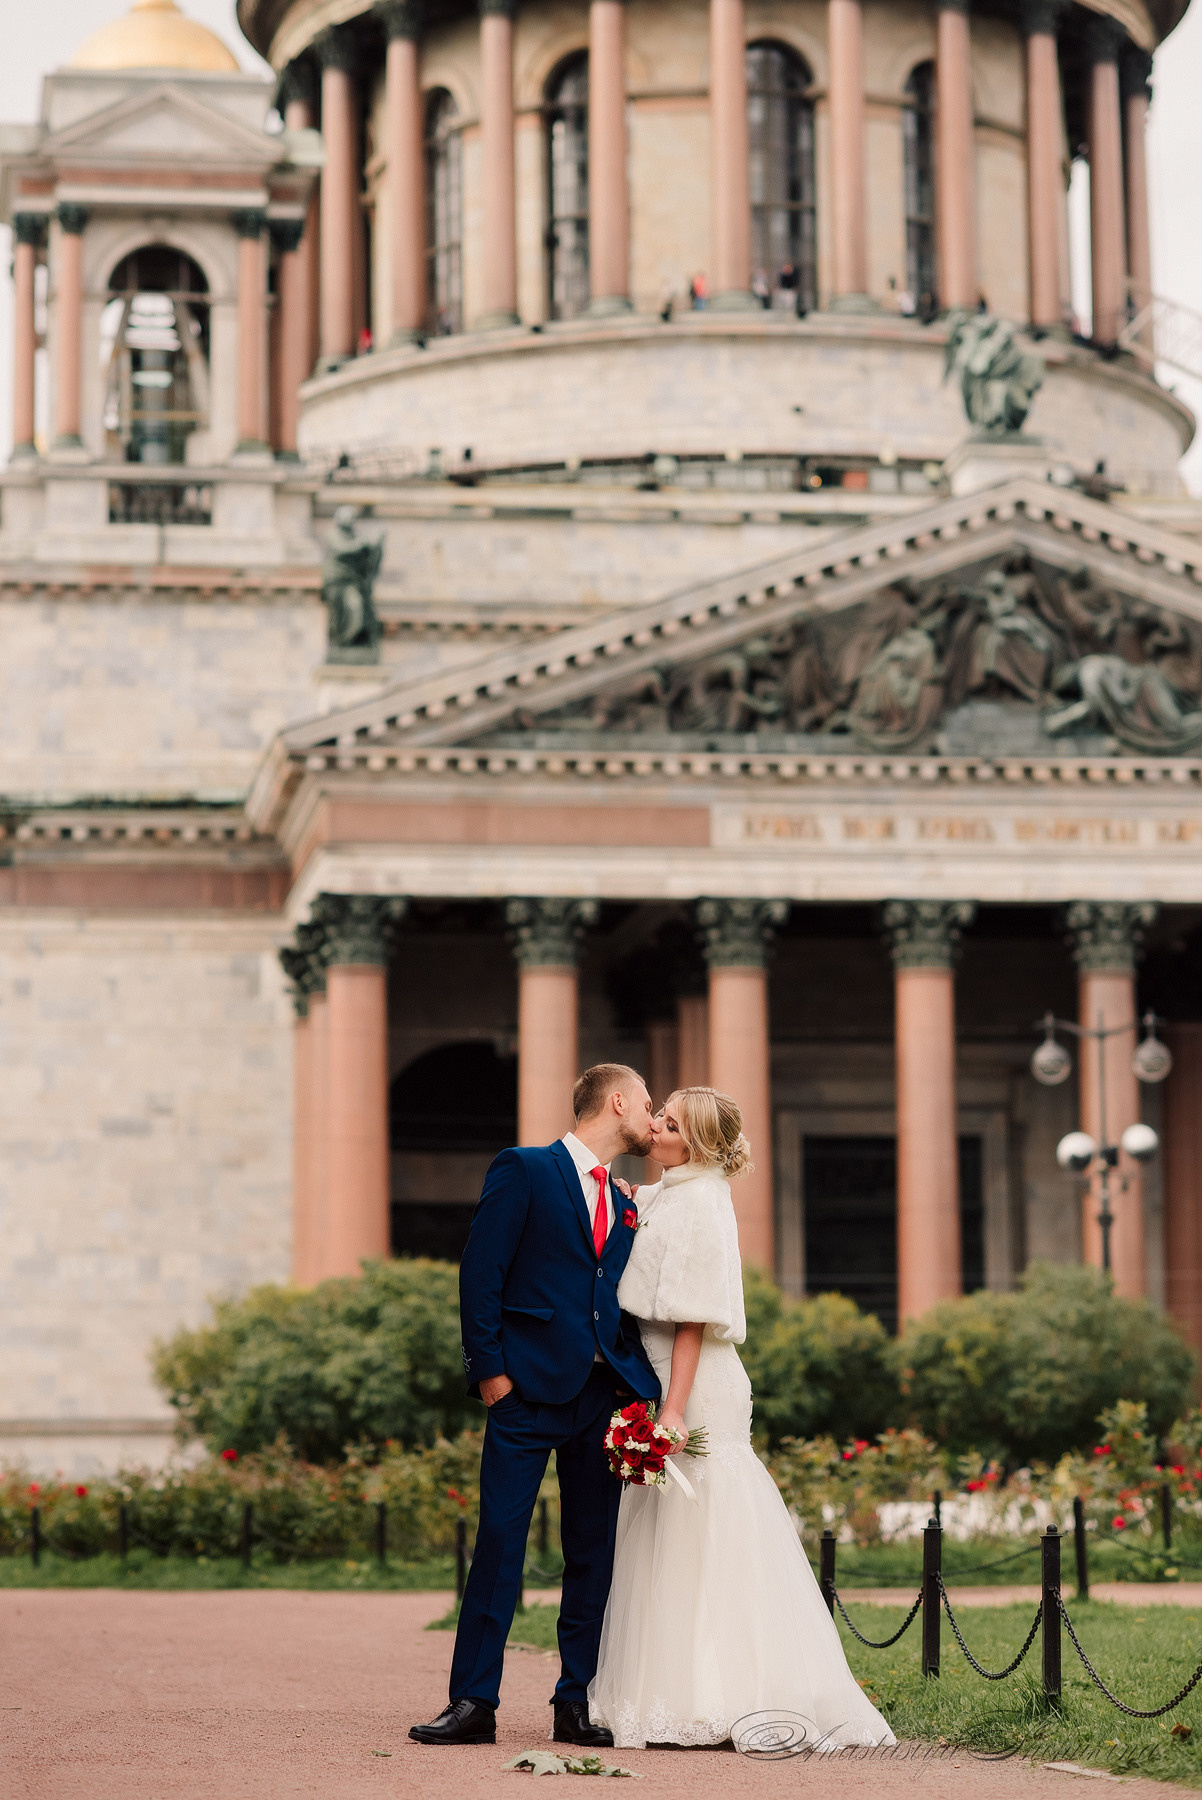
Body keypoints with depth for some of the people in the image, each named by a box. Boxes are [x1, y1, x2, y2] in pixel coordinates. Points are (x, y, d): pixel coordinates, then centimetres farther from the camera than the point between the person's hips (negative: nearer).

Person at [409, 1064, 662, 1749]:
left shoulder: (624, 1209, 20)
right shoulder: (524, 1171, 2)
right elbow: (481, 1274, -5)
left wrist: (635, 1386, 4)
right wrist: (489, 1368, -11)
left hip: (603, 1395, 6)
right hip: (530, 1386, -6)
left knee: (595, 1550, 4)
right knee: (500, 1540, -7)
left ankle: (577, 1704, 10)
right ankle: (475, 1703, -3)